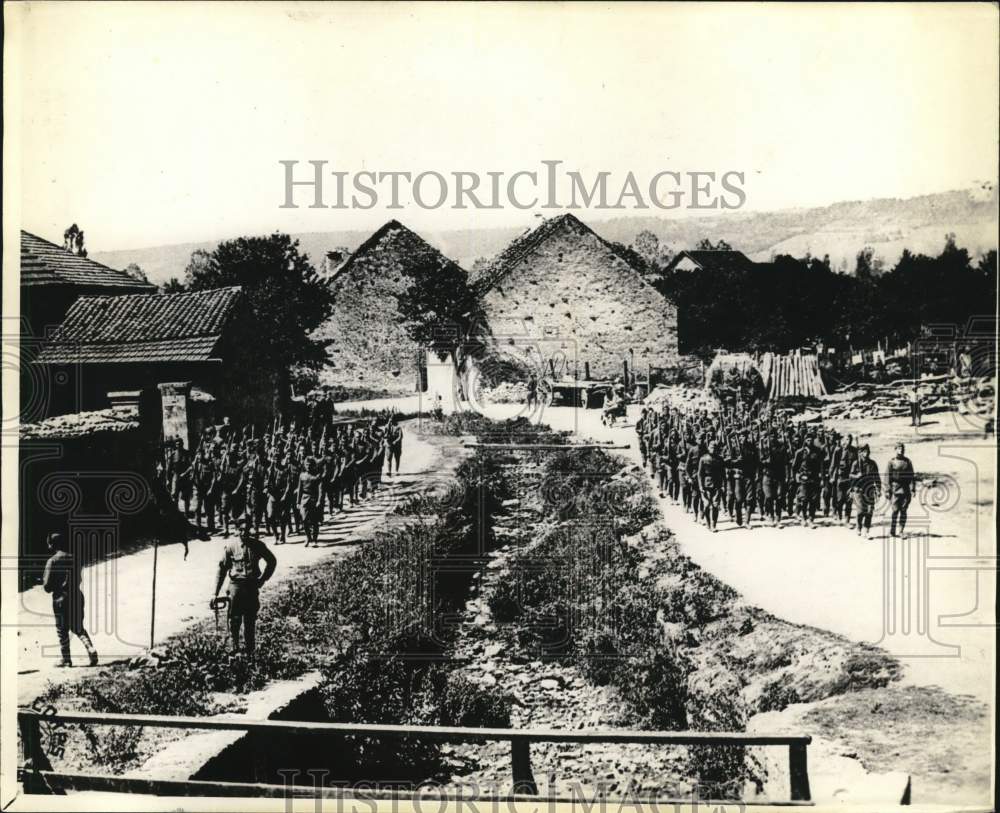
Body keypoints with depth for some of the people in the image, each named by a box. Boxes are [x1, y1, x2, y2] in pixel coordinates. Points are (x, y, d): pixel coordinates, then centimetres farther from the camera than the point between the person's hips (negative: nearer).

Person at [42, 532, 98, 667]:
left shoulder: (52, 561, -10)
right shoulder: (74, 559, 6)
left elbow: (47, 586, -10)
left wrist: (44, 580, 10)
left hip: (61, 600, -5)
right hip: (77, 597, 5)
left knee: (62, 630, 9)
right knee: (78, 628, 17)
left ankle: (66, 659, 15)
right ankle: (91, 649, -3)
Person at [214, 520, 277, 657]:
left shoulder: (257, 545, -1)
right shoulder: (231, 545, -5)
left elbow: (272, 561, 14)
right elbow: (222, 569, 0)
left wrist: (263, 579, 7)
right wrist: (216, 593, 0)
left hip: (252, 586, 1)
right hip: (236, 584, -1)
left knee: (250, 621, 4)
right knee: (235, 618, -8)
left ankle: (250, 651, 15)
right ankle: (235, 644, 15)